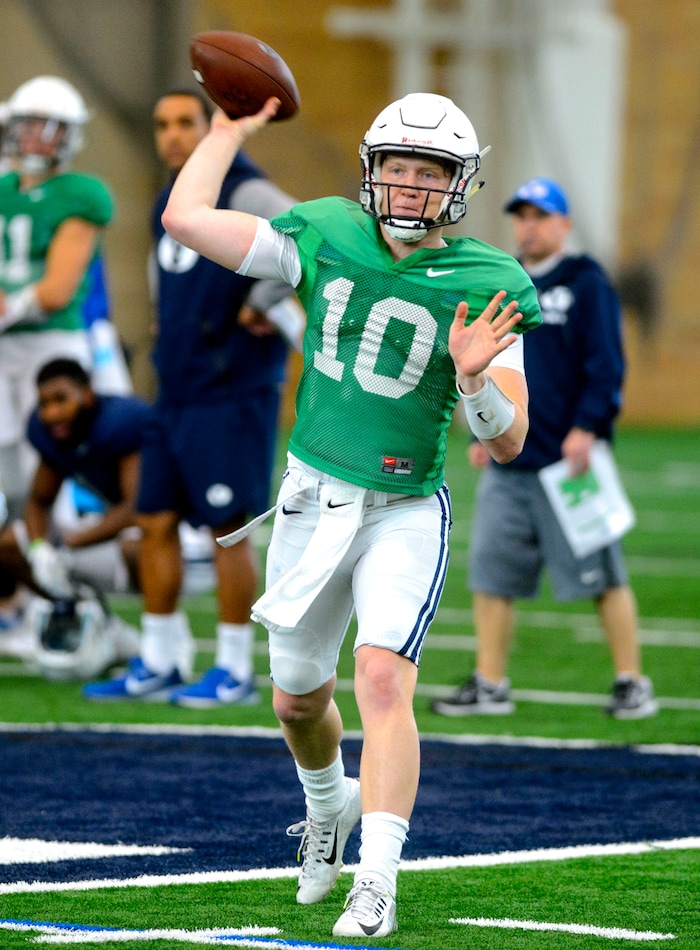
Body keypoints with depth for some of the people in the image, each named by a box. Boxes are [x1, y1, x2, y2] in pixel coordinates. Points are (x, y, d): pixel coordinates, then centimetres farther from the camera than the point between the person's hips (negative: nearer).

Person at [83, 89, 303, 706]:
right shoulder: (168, 204, 15)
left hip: (232, 393, -9)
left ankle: (236, 671, 4)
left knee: (229, 528, -4)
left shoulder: (241, 194, -13)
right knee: (156, 522, 9)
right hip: (176, 393, 9)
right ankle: (161, 663, 17)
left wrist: (263, 304, -18)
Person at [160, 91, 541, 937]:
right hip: (313, 500, 4)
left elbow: (508, 442, -13)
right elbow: (185, 218, -4)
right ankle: (331, 807, 48)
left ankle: (376, 885, -26)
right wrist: (234, 129, 2)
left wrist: (472, 378, -31)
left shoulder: (484, 291, -12)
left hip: (405, 514, -4)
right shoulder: (327, 239, -4)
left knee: (384, 683, -23)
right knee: (297, 699, 17)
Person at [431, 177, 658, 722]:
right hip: (508, 463, 6)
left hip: (567, 459, -6)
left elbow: (606, 366, -9)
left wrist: (587, 428, -19)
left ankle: (632, 683, 4)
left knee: (601, 575, -3)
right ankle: (490, 685, 11)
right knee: (491, 572, 4)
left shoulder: (586, 284, -3)